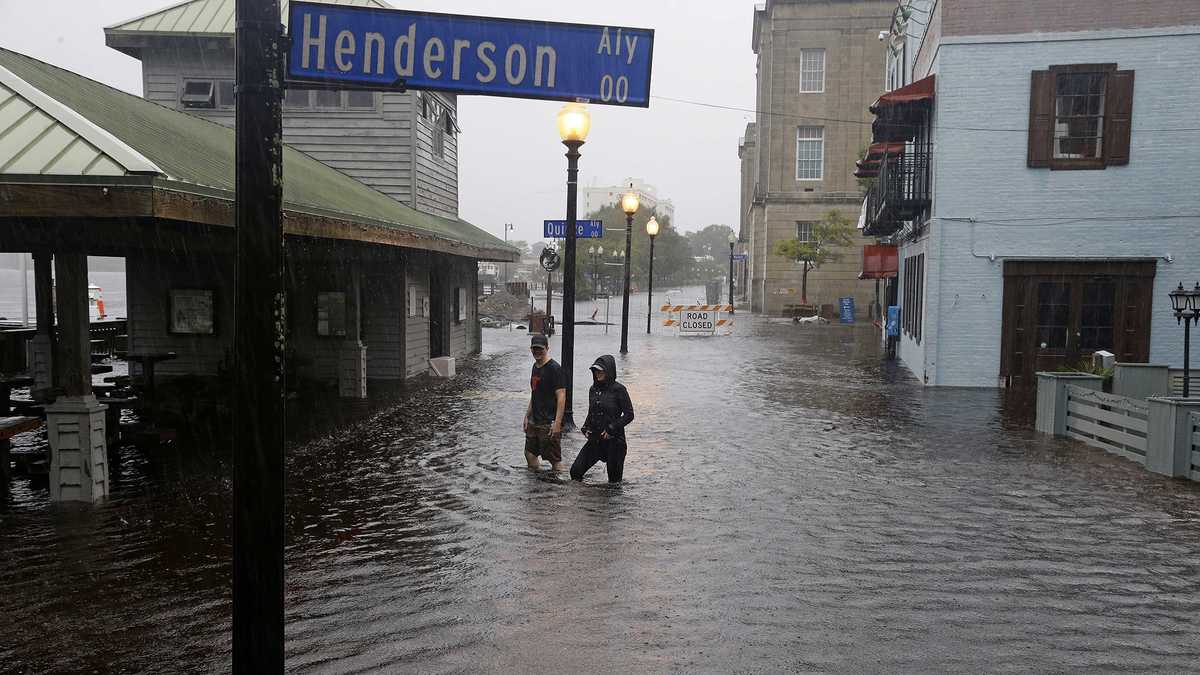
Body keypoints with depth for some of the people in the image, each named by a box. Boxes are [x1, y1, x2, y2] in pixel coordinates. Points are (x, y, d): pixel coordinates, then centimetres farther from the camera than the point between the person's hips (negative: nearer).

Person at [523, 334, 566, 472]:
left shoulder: (554, 368, -14)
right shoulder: (535, 366, 12)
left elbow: (561, 397, -19)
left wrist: (557, 423, -23)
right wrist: (527, 416, 19)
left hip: (549, 423, -9)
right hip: (534, 422, 9)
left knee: (554, 458, -2)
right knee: (530, 454, 15)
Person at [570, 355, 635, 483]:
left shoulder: (618, 389, -9)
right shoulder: (593, 389, 8)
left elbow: (629, 414, -9)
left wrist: (611, 429, -14)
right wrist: (585, 428, 3)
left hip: (614, 440, -5)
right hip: (595, 439, 5)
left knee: (614, 479, 3)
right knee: (576, 470, -3)